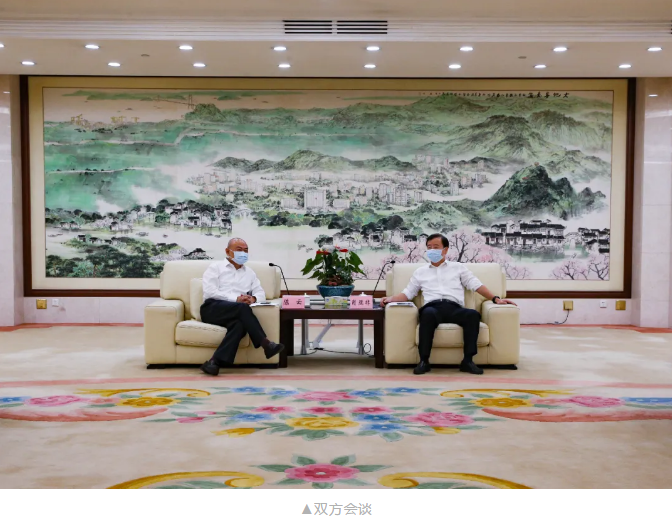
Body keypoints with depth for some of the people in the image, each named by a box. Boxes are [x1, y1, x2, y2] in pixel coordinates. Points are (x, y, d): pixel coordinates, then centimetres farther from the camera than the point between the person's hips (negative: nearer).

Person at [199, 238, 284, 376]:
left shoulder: (249, 273, 25)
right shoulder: (215, 267, 11)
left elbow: (261, 294, 18)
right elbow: (209, 292, -5)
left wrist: (253, 298, -8)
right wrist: (236, 298, -14)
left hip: (237, 313, 3)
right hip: (212, 309, -3)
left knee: (240, 324, -35)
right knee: (242, 308, -34)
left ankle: (215, 362, -43)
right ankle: (266, 344, -35)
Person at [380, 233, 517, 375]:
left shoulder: (458, 267, 25)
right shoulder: (420, 271, 28)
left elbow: (476, 285, 17)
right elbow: (408, 293, 23)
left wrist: (496, 299, 4)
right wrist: (391, 298, 4)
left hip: (454, 308, 0)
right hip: (433, 307, 0)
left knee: (473, 314, -34)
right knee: (428, 314, -39)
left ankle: (467, 360, -29)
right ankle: (424, 361, -34)